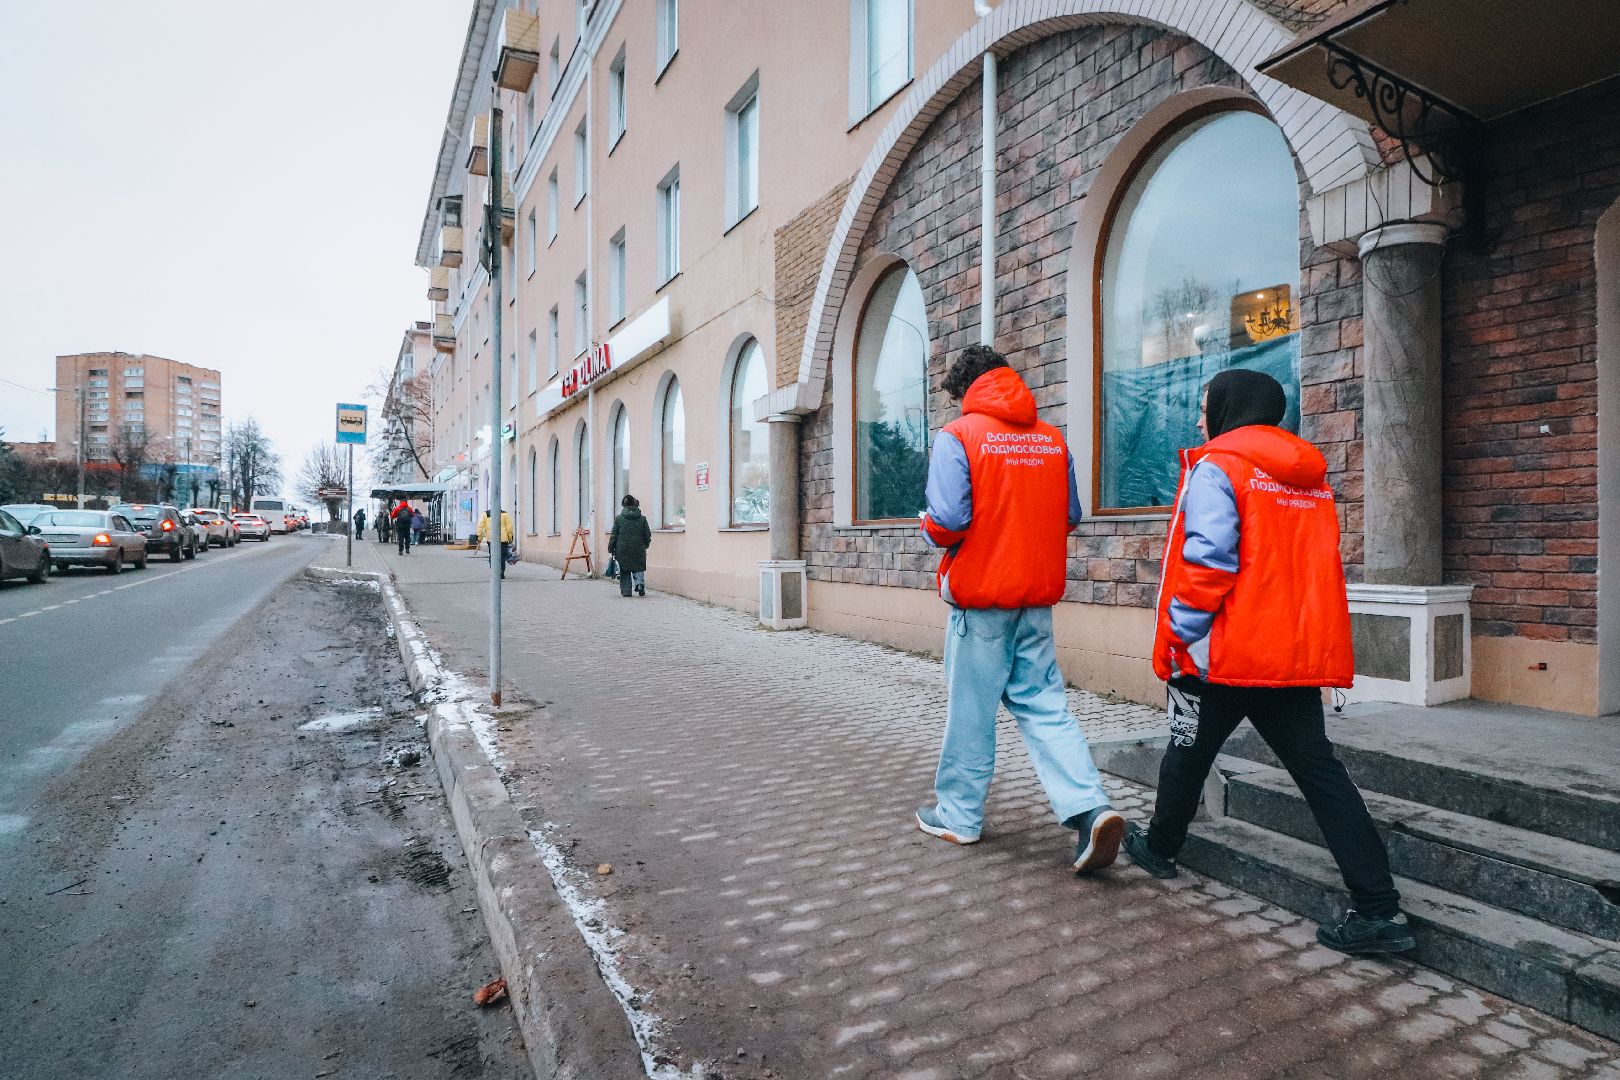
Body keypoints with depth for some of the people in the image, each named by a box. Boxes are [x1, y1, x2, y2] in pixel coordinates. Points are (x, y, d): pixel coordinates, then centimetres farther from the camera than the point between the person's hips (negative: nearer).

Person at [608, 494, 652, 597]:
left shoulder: (619, 518, -5)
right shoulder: (642, 518, -1)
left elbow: (614, 535, -2)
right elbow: (648, 535, 5)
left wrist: (611, 549, 8)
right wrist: (646, 545, 22)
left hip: (623, 550, -1)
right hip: (638, 550, 1)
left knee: (624, 571, 11)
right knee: (638, 569, 12)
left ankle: (626, 591, 10)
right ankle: (640, 584, -10)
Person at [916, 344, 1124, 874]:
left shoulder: (958, 435, -10)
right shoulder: (1052, 438, 8)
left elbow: (947, 521, -18)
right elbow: (1071, 516, 11)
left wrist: (930, 529, 3)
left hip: (980, 594, -5)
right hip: (1038, 594, 5)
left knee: (970, 709, 7)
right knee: (1044, 704, 11)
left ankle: (958, 815, 21)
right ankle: (1090, 808, 0)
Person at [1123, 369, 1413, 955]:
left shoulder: (1216, 467, -10)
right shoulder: (1311, 474, 14)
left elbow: (1208, 559, -20)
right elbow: (1314, 564, 16)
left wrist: (1180, 633, -12)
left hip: (1225, 652, -6)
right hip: (1298, 652, 6)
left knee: (1188, 753, 14)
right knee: (1319, 770, 8)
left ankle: (1159, 846, 34)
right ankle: (1378, 909, 5)